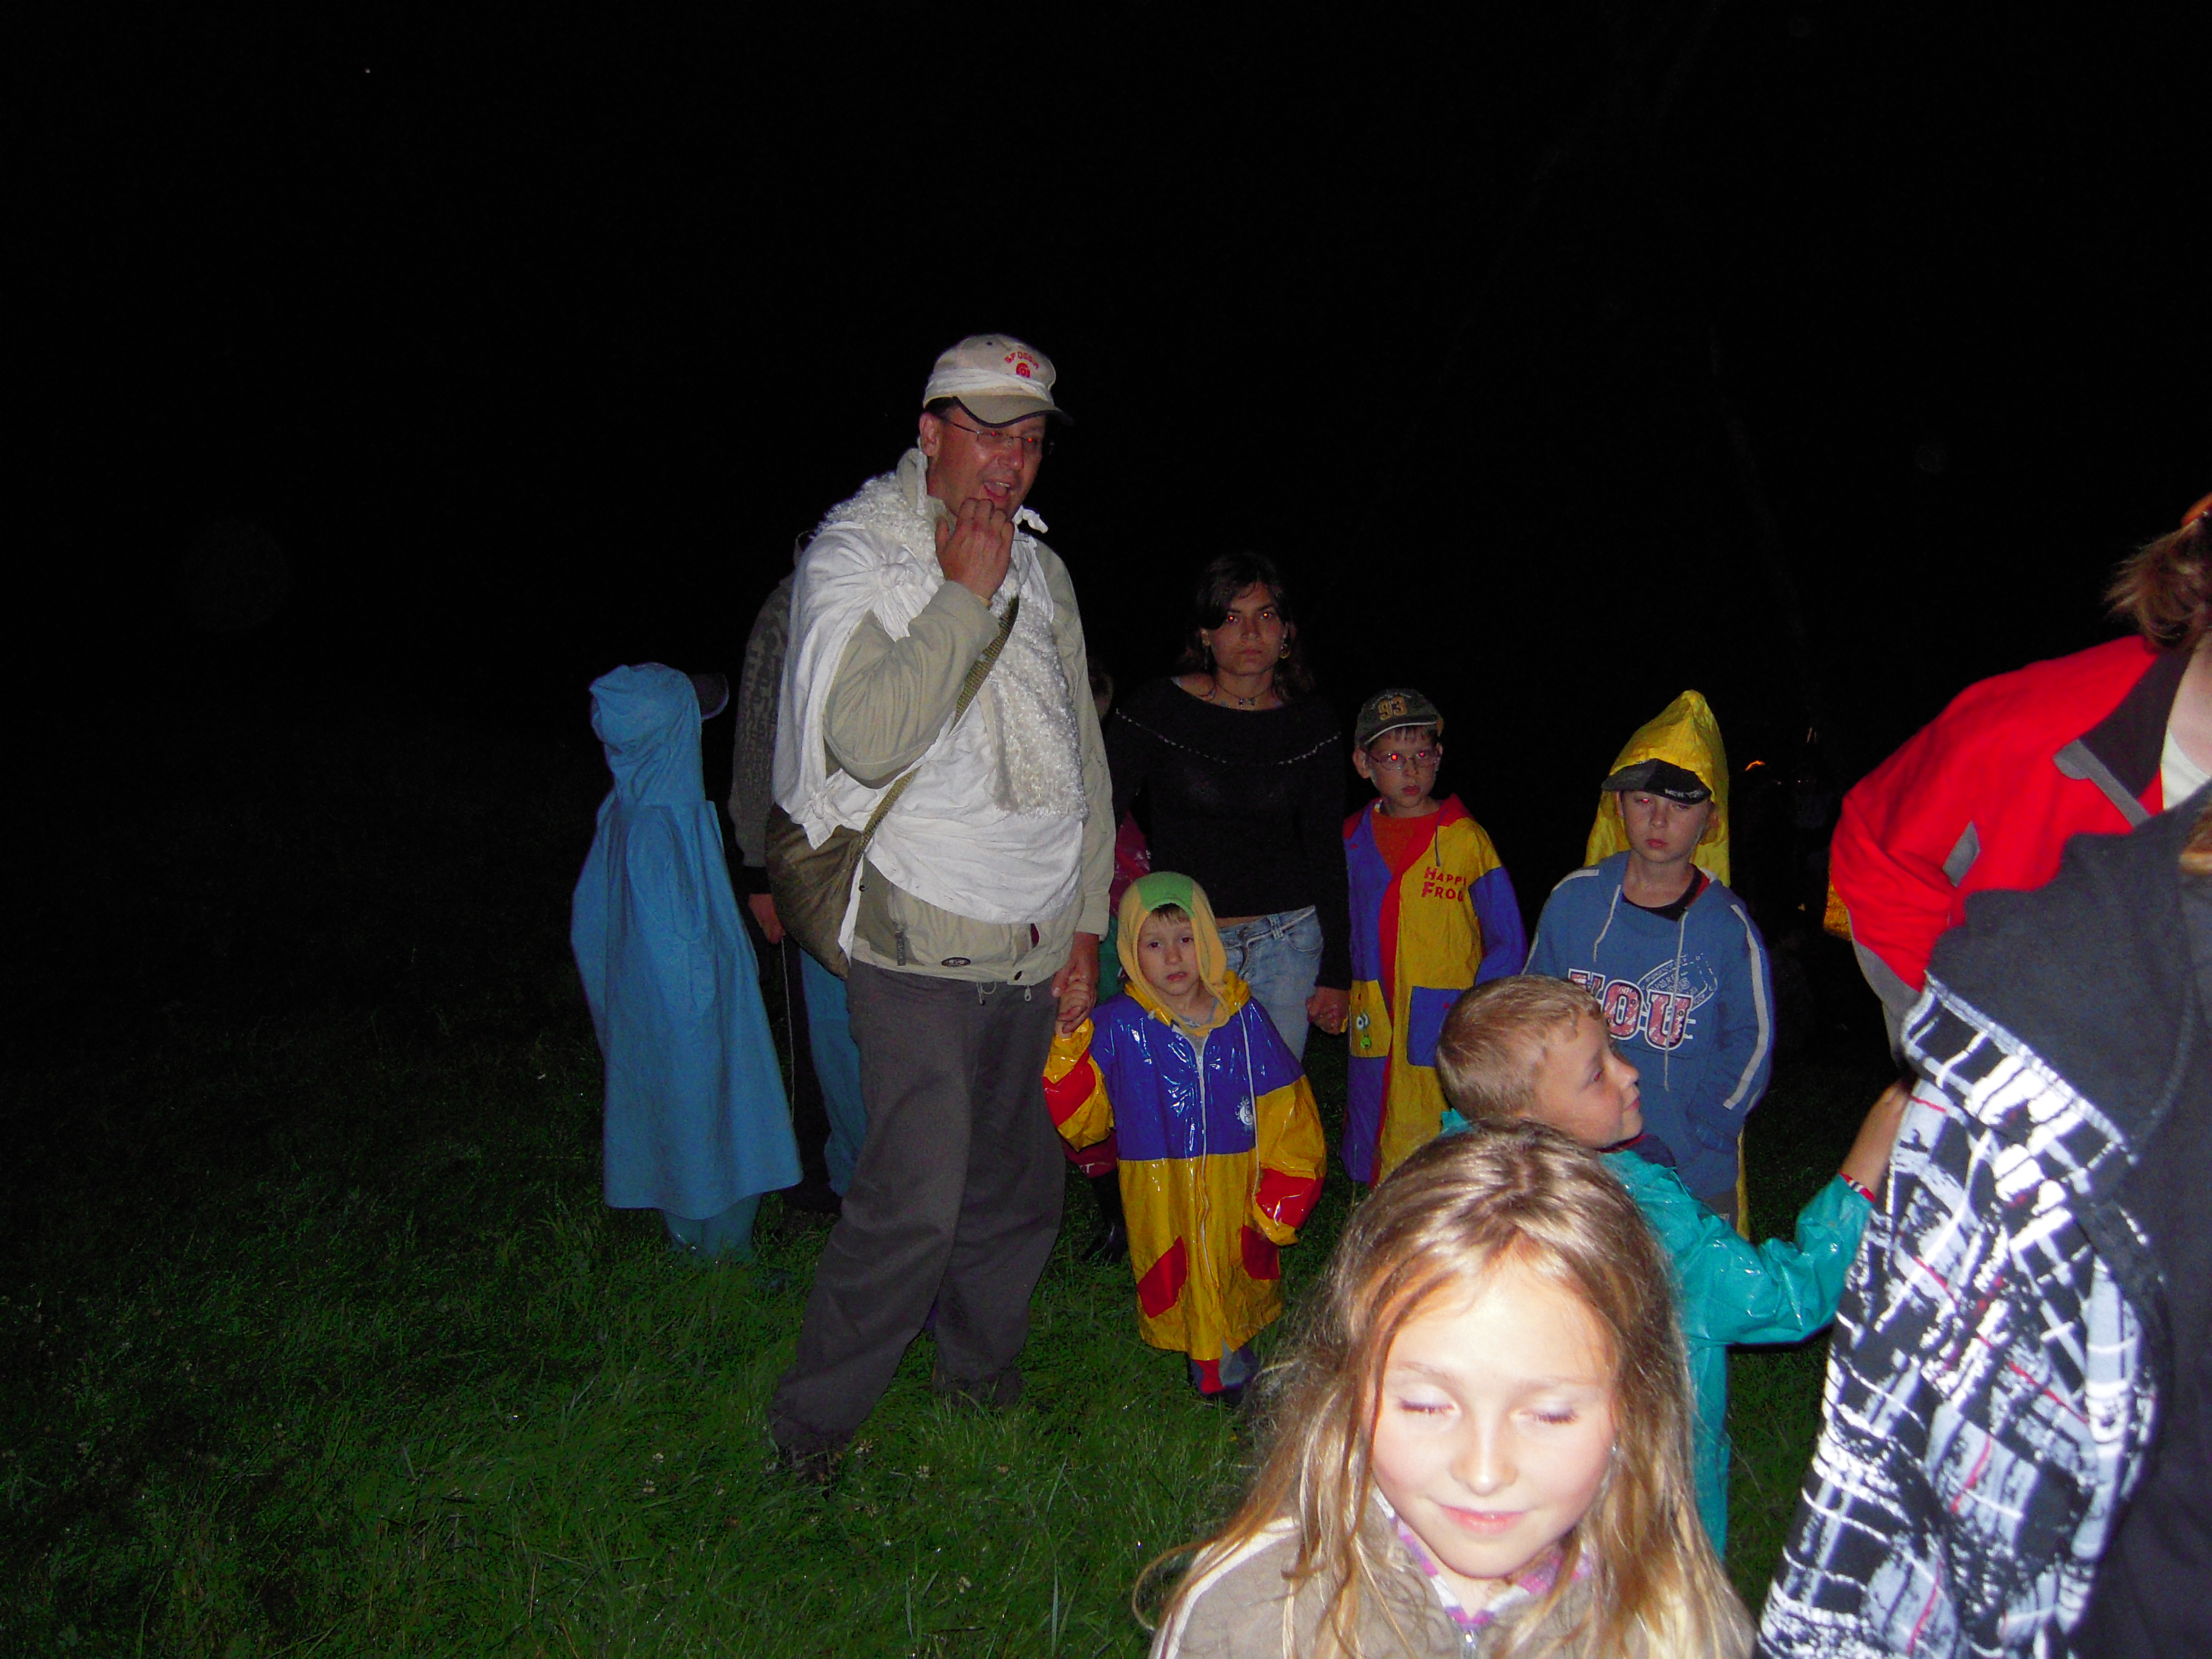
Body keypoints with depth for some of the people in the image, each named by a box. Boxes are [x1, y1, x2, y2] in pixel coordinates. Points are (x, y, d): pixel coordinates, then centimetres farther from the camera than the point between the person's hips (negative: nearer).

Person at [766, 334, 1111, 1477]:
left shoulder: (1041, 567, 15)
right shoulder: (853, 555, -5)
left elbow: (1082, 754, 17)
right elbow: (871, 738, -21)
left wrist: (1088, 923, 13)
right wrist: (965, 593, -15)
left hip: (1038, 946, 6)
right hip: (921, 941, -6)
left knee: (1019, 1188, 11)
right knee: (917, 1200, -10)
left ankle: (979, 1377, 33)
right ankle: (812, 1423, 10)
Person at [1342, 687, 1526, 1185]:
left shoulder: (1466, 839, -5)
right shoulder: (1352, 839, 6)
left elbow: (1508, 944, -2)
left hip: (1447, 1036, -4)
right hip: (1374, 1034, 4)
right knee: (1369, 1170, 12)